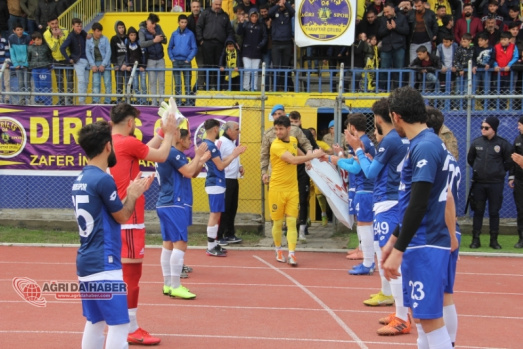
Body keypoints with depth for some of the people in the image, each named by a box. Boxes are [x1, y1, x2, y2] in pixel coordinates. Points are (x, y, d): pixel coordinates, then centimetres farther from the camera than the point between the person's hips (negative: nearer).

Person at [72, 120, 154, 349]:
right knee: (118, 324, -6)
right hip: (103, 264, -9)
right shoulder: (103, 179, -16)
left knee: (95, 322, 15)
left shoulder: (81, 180, 11)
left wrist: (132, 192, 16)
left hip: (86, 262, 10)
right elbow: (122, 217, -6)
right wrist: (133, 194, 9)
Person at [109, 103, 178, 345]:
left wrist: (163, 133, 21)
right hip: (128, 219, -9)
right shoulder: (128, 143, -14)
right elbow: (161, 156, -5)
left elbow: (146, 150, 20)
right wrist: (169, 134, 9)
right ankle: (132, 331, -1)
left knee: (119, 272, 15)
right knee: (131, 273, -5)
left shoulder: (110, 143, 11)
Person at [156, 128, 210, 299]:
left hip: (168, 204, 11)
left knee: (169, 244, 10)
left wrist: (202, 160, 7)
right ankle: (175, 287, -11)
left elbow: (192, 173, 21)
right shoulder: (172, 153, -15)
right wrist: (198, 155, -7)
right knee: (180, 244, -11)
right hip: (174, 205, -11)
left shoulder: (177, 154, 17)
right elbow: (189, 172, -20)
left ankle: (168, 285, 14)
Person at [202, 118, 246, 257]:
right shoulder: (210, 145, -18)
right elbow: (220, 166, -18)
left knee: (215, 214, 15)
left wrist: (233, 154, 14)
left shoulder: (207, 144, 13)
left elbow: (219, 162, 17)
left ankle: (213, 244, 20)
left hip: (215, 184, 11)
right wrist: (234, 155, -7)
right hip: (216, 184, -11)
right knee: (215, 215, -7)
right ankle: (211, 248, -4)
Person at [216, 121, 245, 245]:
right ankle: (218, 236, 0)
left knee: (232, 209, 13)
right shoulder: (221, 142, -15)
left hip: (233, 180, 9)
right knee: (223, 209, -6)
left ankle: (230, 234, 22)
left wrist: (240, 167, 8)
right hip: (224, 181, -9)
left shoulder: (232, 142, 16)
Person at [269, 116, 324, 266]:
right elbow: (294, 160, -30)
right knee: (278, 222, 7)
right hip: (277, 189, -4)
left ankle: (291, 254, -6)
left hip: (293, 188, 5)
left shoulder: (293, 140, 5)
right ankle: (278, 250, 27)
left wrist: (308, 156, 23)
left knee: (292, 222, -3)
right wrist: (313, 155, -25)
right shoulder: (276, 146, -18)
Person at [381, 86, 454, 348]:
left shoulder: (425, 147, -17)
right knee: (420, 314, 15)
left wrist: (399, 250, -20)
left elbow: (418, 204, -22)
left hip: (425, 245, -10)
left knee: (429, 317, -6)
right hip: (419, 243, 10)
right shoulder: (426, 144, 14)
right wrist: (394, 240, 24)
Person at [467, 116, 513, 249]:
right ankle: (475, 239, 11)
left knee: (494, 212, 5)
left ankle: (494, 240, 13)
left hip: (496, 183, -2)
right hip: (479, 183, 2)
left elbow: (509, 162, 3)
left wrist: (499, 172, 3)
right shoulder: (476, 142, 2)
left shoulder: (503, 143, -5)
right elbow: (470, 159, 16)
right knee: (478, 211, 6)